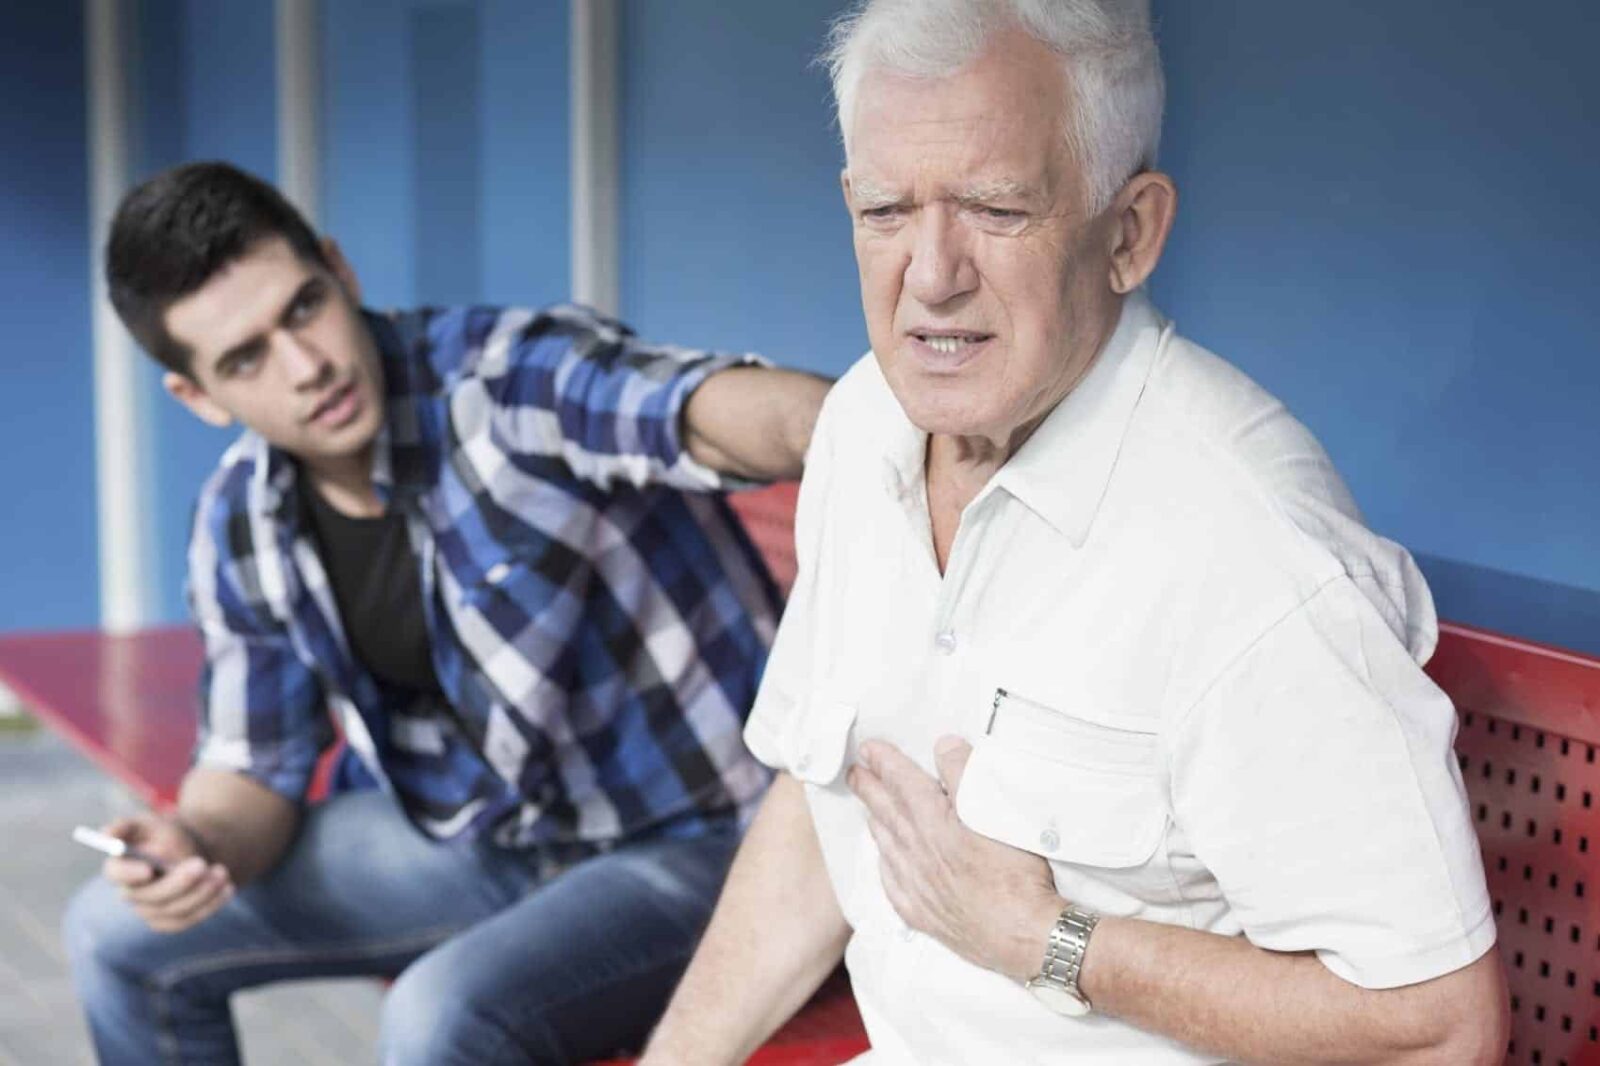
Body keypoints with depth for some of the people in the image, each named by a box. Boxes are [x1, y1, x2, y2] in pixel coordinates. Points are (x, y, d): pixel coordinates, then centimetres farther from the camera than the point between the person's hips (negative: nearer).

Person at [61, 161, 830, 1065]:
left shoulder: (516, 374, -24)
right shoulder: (242, 527, -3)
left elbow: (711, 411, -45)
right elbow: (253, 767, 7)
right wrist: (200, 846, -18)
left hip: (697, 840, -7)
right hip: (482, 836, 7)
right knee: (118, 935, 10)